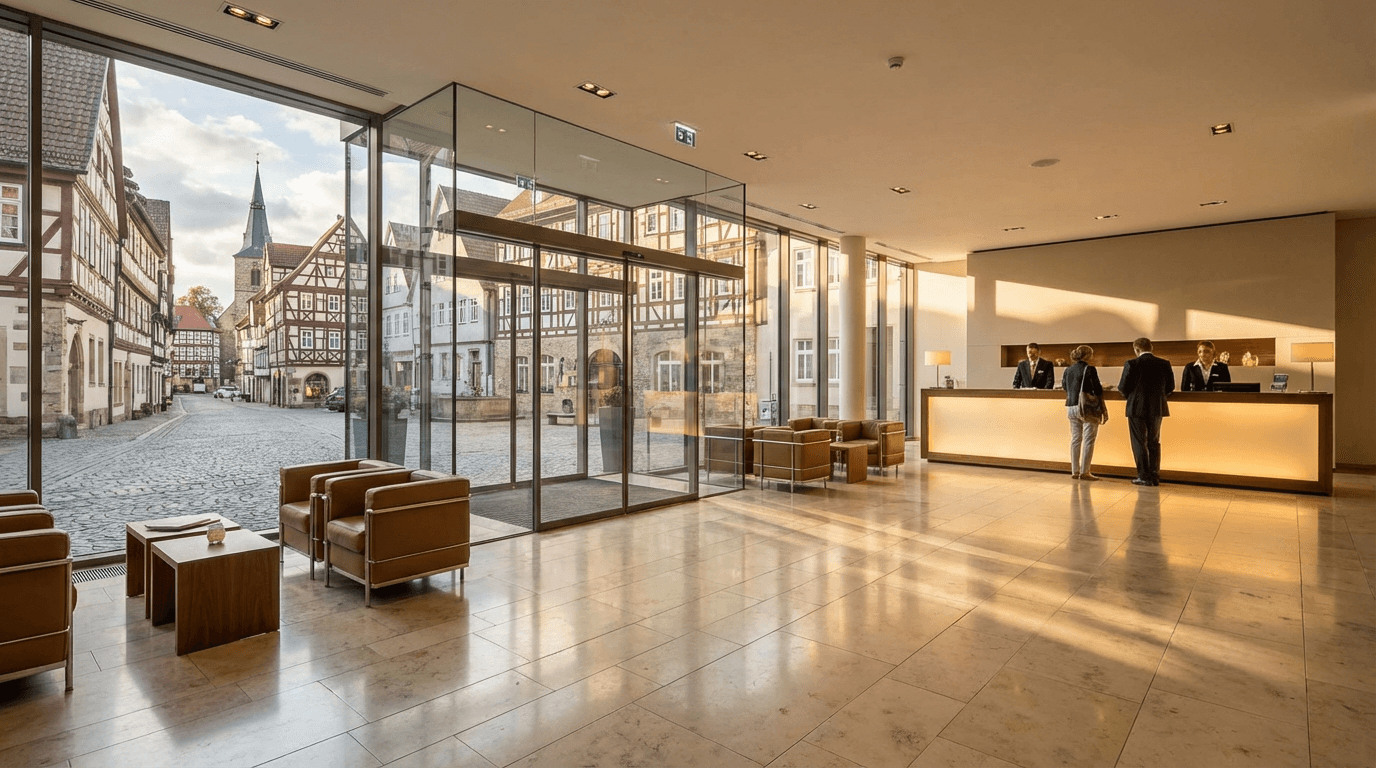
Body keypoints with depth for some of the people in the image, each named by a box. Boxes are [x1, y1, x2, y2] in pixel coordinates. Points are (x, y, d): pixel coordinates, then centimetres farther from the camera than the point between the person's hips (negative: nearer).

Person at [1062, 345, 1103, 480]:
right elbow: (1097, 390, -12)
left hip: (1071, 407, 6)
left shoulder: (1068, 370, 7)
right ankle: (1084, 472, 1)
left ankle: (1075, 471, 13)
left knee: (1075, 439, 11)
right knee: (1088, 440, 1)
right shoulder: (1090, 369, -11)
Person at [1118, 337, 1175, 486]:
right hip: (1157, 408, 4)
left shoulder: (1132, 364, -12)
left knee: (1139, 443, 4)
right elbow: (1170, 387, 5)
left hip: (1137, 408, -4)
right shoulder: (1164, 364, 1)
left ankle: (1144, 477, 5)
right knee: (1154, 443, 14)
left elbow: (1123, 387, -10)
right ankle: (1155, 477, 15)